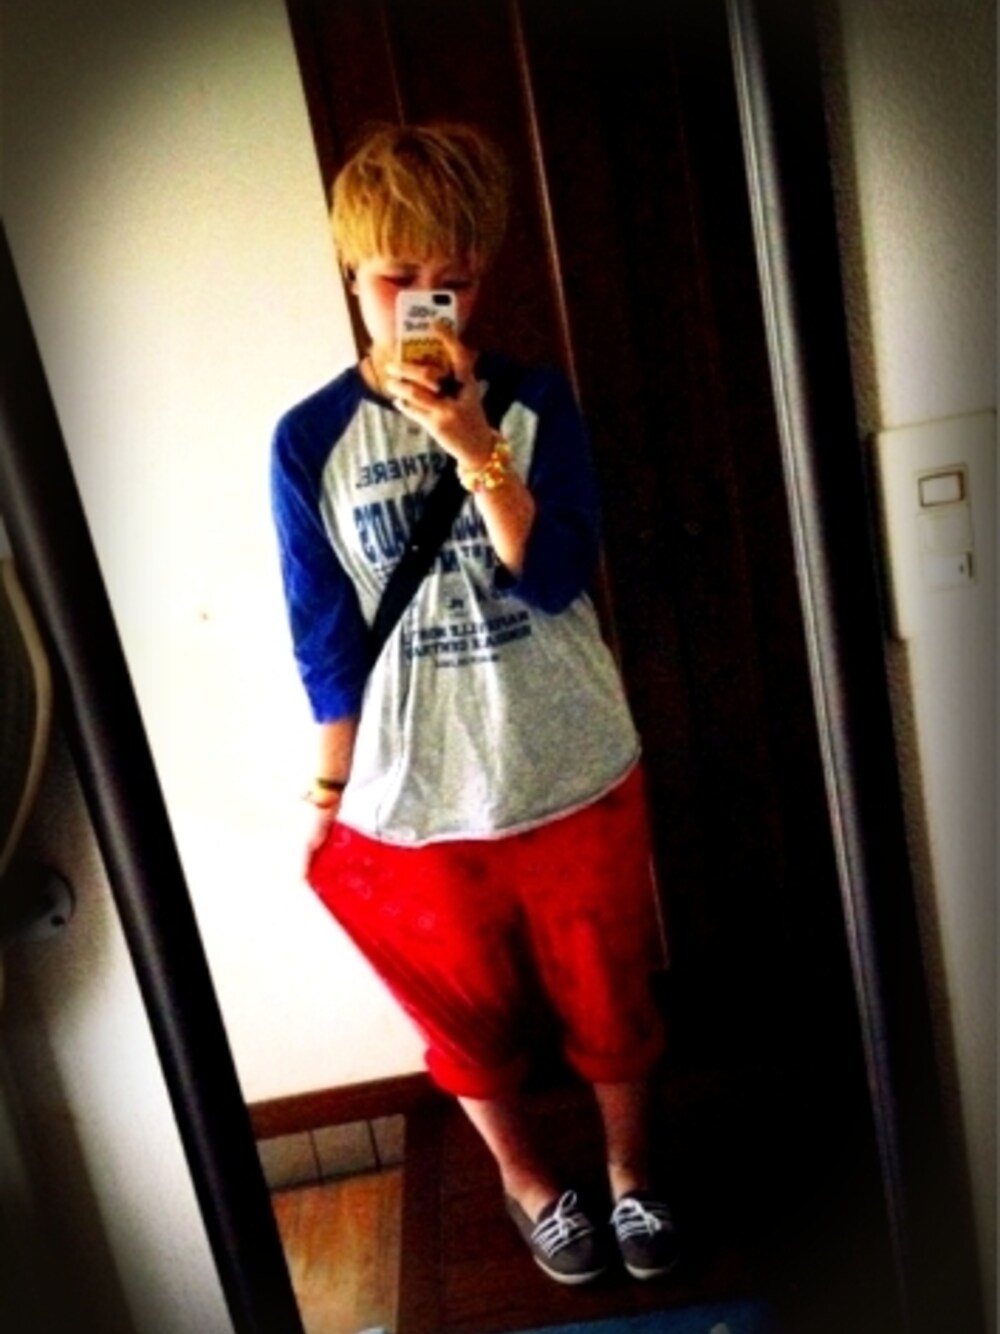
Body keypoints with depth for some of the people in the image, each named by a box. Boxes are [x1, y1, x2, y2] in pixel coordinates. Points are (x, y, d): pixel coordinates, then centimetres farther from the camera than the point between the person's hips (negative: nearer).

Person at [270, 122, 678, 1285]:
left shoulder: (533, 402, -5)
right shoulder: (310, 440, -7)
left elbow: (556, 577, -17)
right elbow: (328, 643, -3)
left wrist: (472, 443, -28)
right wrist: (329, 797, 1)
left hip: (576, 780, 1)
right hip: (416, 807, 0)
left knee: (610, 1001, 19)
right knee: (473, 1021, 20)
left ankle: (630, 1171, 49)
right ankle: (528, 1181, 51)